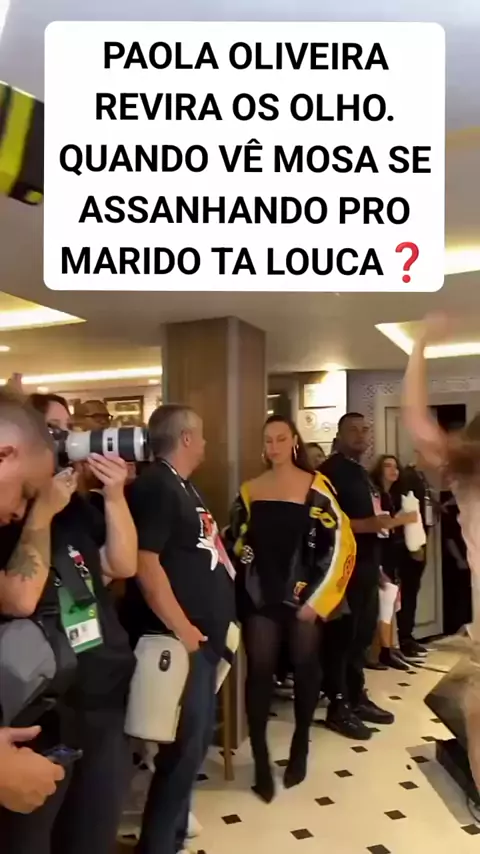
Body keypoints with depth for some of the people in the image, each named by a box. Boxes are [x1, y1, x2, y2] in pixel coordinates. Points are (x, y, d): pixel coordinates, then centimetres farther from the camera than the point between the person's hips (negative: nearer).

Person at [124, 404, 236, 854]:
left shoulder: (181, 486, 14)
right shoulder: (154, 486, -17)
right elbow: (145, 563, -25)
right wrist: (182, 629, -22)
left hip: (202, 636, 10)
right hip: (182, 639, -10)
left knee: (196, 739, 20)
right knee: (185, 745, 0)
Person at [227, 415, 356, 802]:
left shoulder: (317, 487, -5)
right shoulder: (250, 490, 5)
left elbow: (341, 544, -7)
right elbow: (237, 541, 10)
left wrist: (318, 598, -10)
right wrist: (241, 587, -3)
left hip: (304, 594, -2)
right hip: (260, 595, 2)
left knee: (305, 667, 11)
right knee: (259, 671, 0)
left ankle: (300, 747, 30)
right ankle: (260, 758, 10)